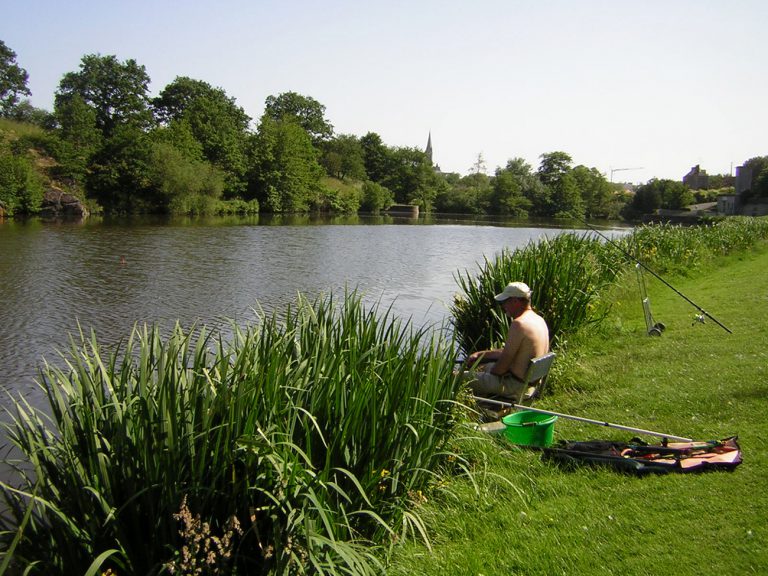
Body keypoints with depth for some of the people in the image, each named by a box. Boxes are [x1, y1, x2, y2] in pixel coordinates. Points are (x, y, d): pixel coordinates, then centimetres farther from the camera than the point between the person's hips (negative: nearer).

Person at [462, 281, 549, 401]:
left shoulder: (518, 324, -25)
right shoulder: (539, 320, 7)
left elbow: (503, 364, -22)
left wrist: (491, 373, -1)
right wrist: (479, 354, 15)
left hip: (515, 386, -10)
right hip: (531, 382, 10)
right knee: (486, 366, 33)